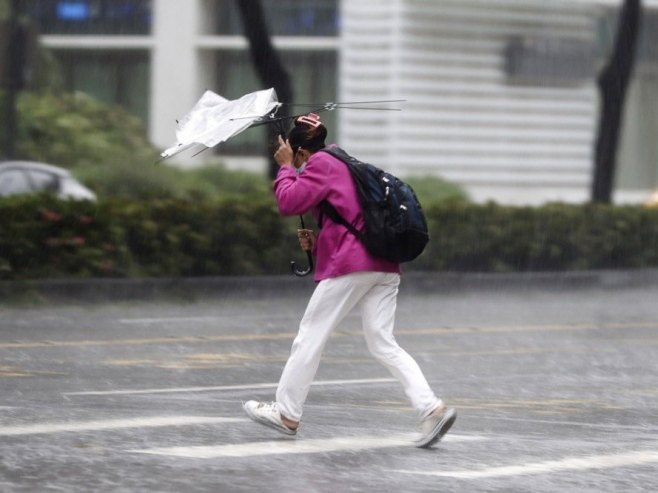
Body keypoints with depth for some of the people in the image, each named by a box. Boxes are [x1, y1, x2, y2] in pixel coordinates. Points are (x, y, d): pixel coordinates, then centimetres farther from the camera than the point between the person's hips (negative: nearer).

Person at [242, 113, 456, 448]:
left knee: (309, 337, 3)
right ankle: (431, 407, -14)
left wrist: (285, 167, 5)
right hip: (385, 266, 9)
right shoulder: (345, 165, 28)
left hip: (351, 264, -9)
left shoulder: (320, 164, -1)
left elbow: (289, 201, -10)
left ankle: (287, 413, 10)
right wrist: (318, 242, 19)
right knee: (383, 344, 2)